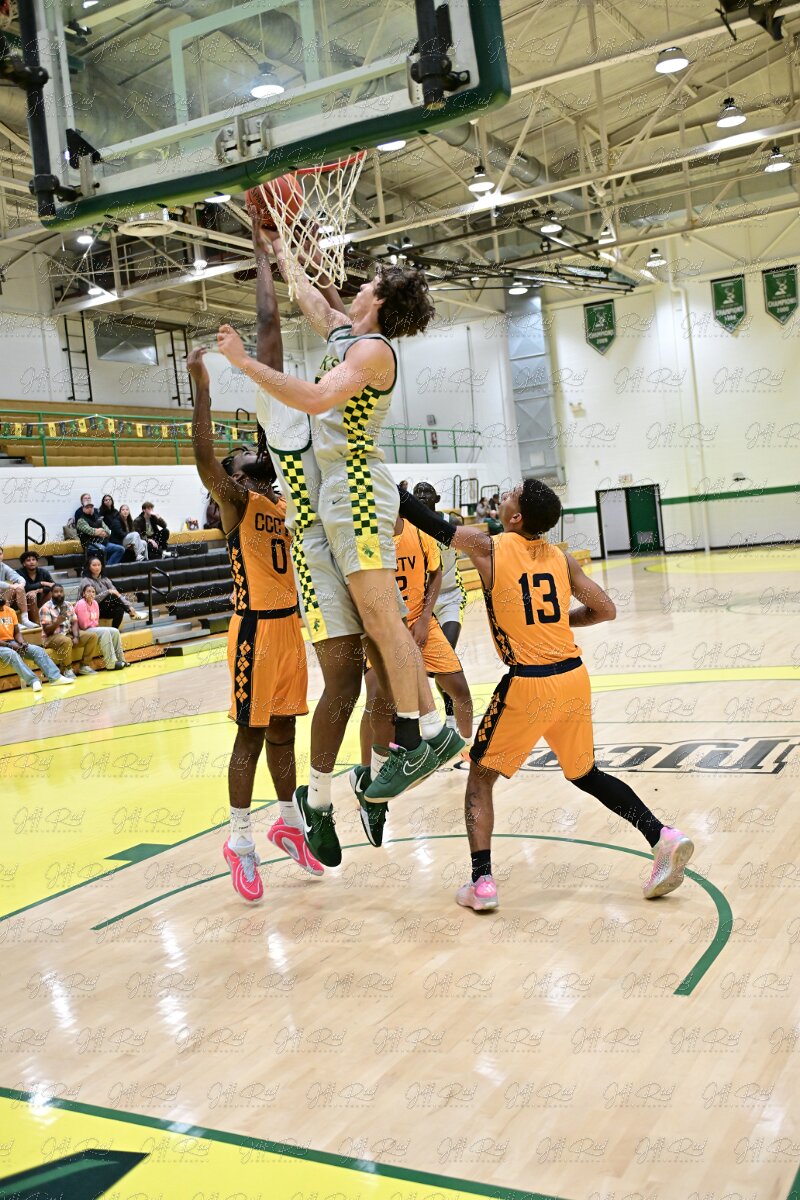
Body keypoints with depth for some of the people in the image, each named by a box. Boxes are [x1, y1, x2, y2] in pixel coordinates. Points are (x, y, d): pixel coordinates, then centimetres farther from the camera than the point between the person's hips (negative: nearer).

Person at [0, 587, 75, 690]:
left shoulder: (10, 611, 11)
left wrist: (22, 642, -7)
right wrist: (8, 645, -21)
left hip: (13, 643, 7)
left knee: (38, 650, -12)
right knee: (12, 654, -37)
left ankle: (55, 677, -21)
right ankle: (33, 681, -42)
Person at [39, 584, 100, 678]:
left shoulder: (68, 605, 10)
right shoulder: (46, 608, -9)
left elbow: (74, 623, 4)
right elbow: (47, 630, -15)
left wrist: (76, 637, -14)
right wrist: (57, 622, -33)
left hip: (69, 634, 6)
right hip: (53, 636, -6)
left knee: (92, 635, -9)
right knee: (66, 641, -39)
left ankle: (84, 665, -3)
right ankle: (67, 669, -19)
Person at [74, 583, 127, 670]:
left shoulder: (95, 603, 8)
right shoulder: (81, 604, -17)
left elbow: (96, 622, 12)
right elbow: (84, 625, -19)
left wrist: (94, 623, -9)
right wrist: (94, 623, -4)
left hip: (94, 628, 9)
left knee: (115, 631, -4)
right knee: (105, 632, -27)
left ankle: (120, 659, -1)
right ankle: (111, 664, -30)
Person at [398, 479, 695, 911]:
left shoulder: (487, 547, -4)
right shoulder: (561, 558, 8)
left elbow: (434, 525, 4)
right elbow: (605, 610, 10)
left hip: (528, 685, -5)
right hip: (574, 677, 5)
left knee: (480, 778, 11)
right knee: (585, 775, 23)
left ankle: (482, 883, 3)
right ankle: (663, 837, 11)